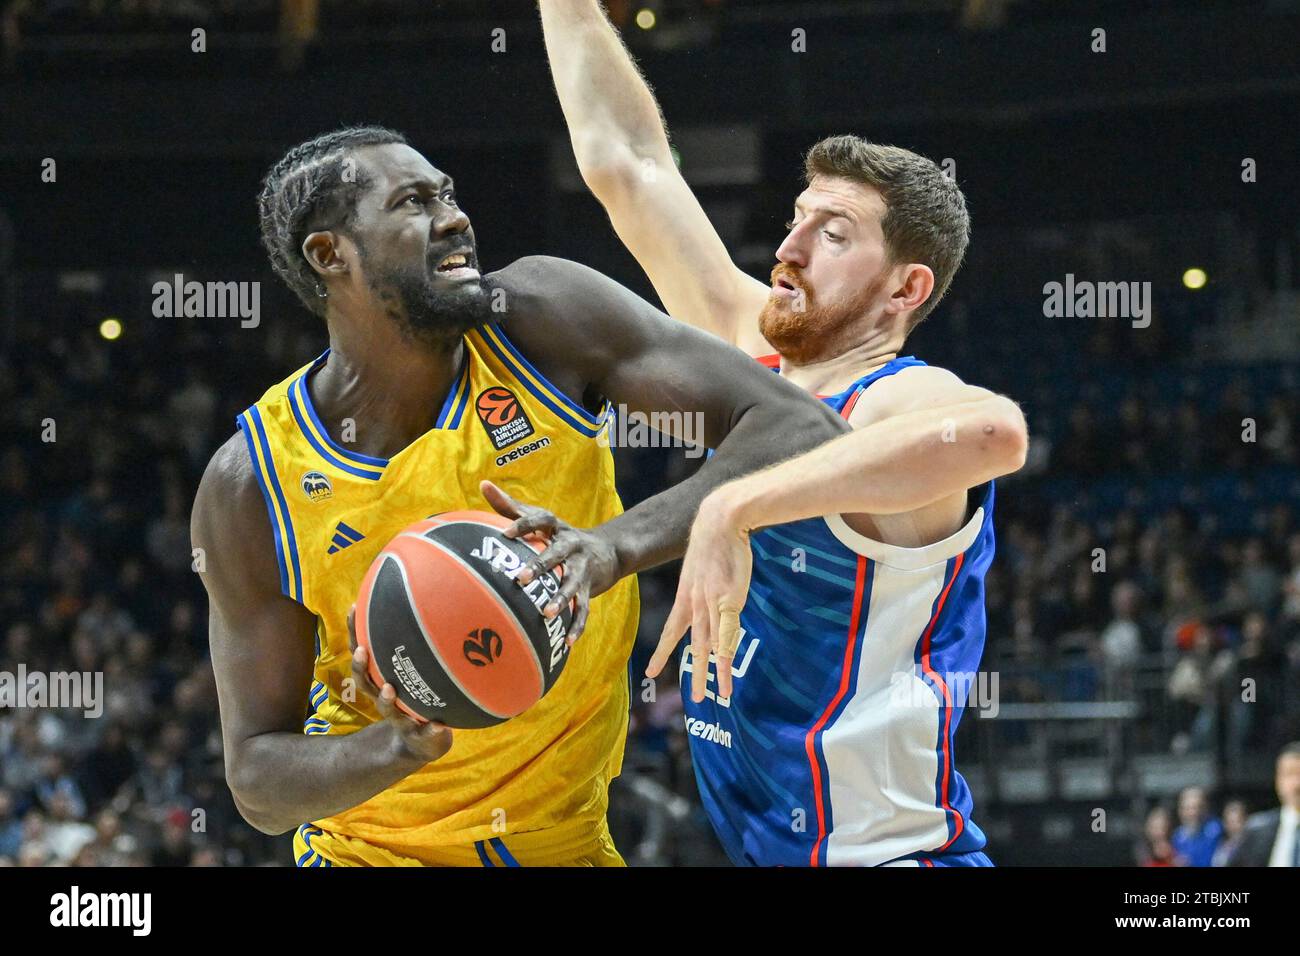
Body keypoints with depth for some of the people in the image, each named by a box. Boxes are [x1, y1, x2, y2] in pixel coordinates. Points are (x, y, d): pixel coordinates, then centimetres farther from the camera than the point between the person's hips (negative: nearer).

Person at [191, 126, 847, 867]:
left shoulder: (540, 318, -15)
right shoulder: (250, 485, -16)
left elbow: (803, 430, -22)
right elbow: (258, 781, -12)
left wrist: (621, 544, -36)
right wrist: (399, 744, -32)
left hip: (570, 839, 1)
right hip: (378, 847, -1)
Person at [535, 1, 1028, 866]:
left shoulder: (904, 402, -16)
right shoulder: (756, 360, 7)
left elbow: (991, 430, -42)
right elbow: (624, 162, 14)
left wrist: (735, 508, -46)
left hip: (883, 848, -8)